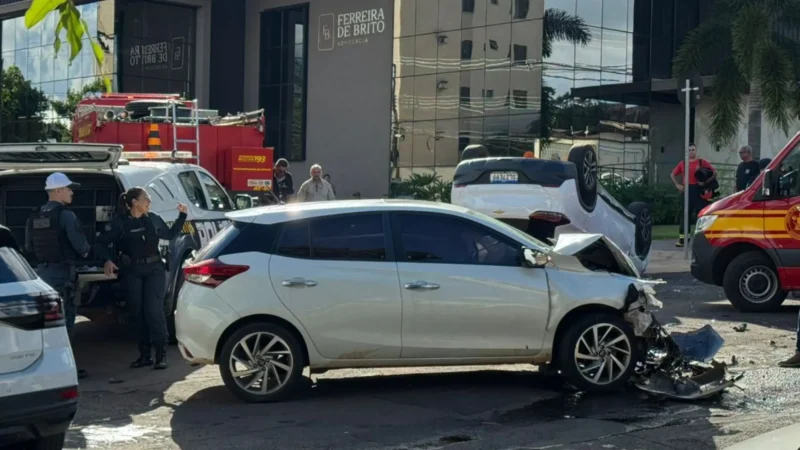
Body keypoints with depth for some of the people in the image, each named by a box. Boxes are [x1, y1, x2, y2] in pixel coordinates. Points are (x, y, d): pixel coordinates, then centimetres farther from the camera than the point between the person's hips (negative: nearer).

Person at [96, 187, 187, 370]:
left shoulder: (153, 219, 8)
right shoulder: (120, 223, -2)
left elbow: (170, 234, 23)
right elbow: (102, 243, 0)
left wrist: (182, 215, 18)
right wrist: (107, 260, -16)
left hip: (154, 269, 1)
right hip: (131, 272, -1)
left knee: (154, 310, -11)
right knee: (138, 313, 4)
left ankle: (161, 355, -7)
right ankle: (145, 355, 14)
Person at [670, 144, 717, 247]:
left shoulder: (702, 162, 3)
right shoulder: (682, 164, 11)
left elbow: (715, 172, 0)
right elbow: (672, 174, 20)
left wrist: (706, 182, -10)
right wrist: (677, 185, 6)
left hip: (699, 191, -2)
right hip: (686, 191, 2)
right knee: (684, 214, 1)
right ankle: (682, 238, 1)